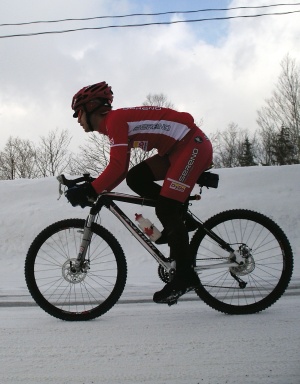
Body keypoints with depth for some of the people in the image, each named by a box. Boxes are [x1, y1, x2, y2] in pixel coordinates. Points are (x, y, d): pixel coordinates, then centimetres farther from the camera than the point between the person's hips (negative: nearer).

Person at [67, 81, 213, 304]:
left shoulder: (115, 119, -13)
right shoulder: (115, 122, 16)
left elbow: (117, 167, -24)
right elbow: (119, 169, 17)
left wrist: (90, 191, -20)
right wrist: (94, 191, 8)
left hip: (194, 145, -9)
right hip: (178, 148, 9)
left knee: (165, 210, -14)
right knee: (136, 179, 2)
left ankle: (185, 277, -6)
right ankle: (179, 219, 8)